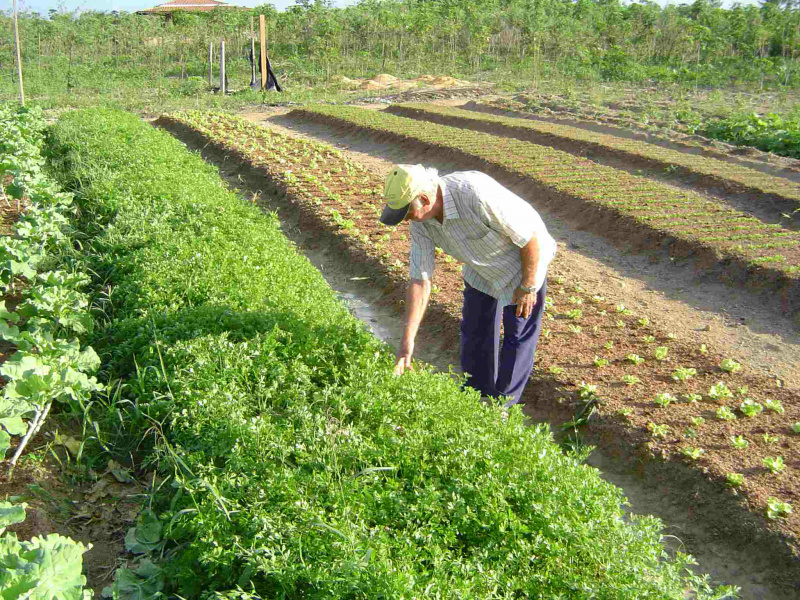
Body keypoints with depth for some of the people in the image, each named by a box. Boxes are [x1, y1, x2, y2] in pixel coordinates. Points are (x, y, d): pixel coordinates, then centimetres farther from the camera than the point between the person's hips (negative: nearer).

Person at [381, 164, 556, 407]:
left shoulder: (477, 195, -42)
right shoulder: (420, 222, -20)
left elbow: (531, 235, -30)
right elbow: (420, 280, -15)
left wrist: (528, 286, -19)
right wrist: (407, 343, -18)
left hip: (525, 262, -6)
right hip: (481, 269, 6)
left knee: (519, 337, 7)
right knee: (474, 332, 15)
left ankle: (502, 404, 26)